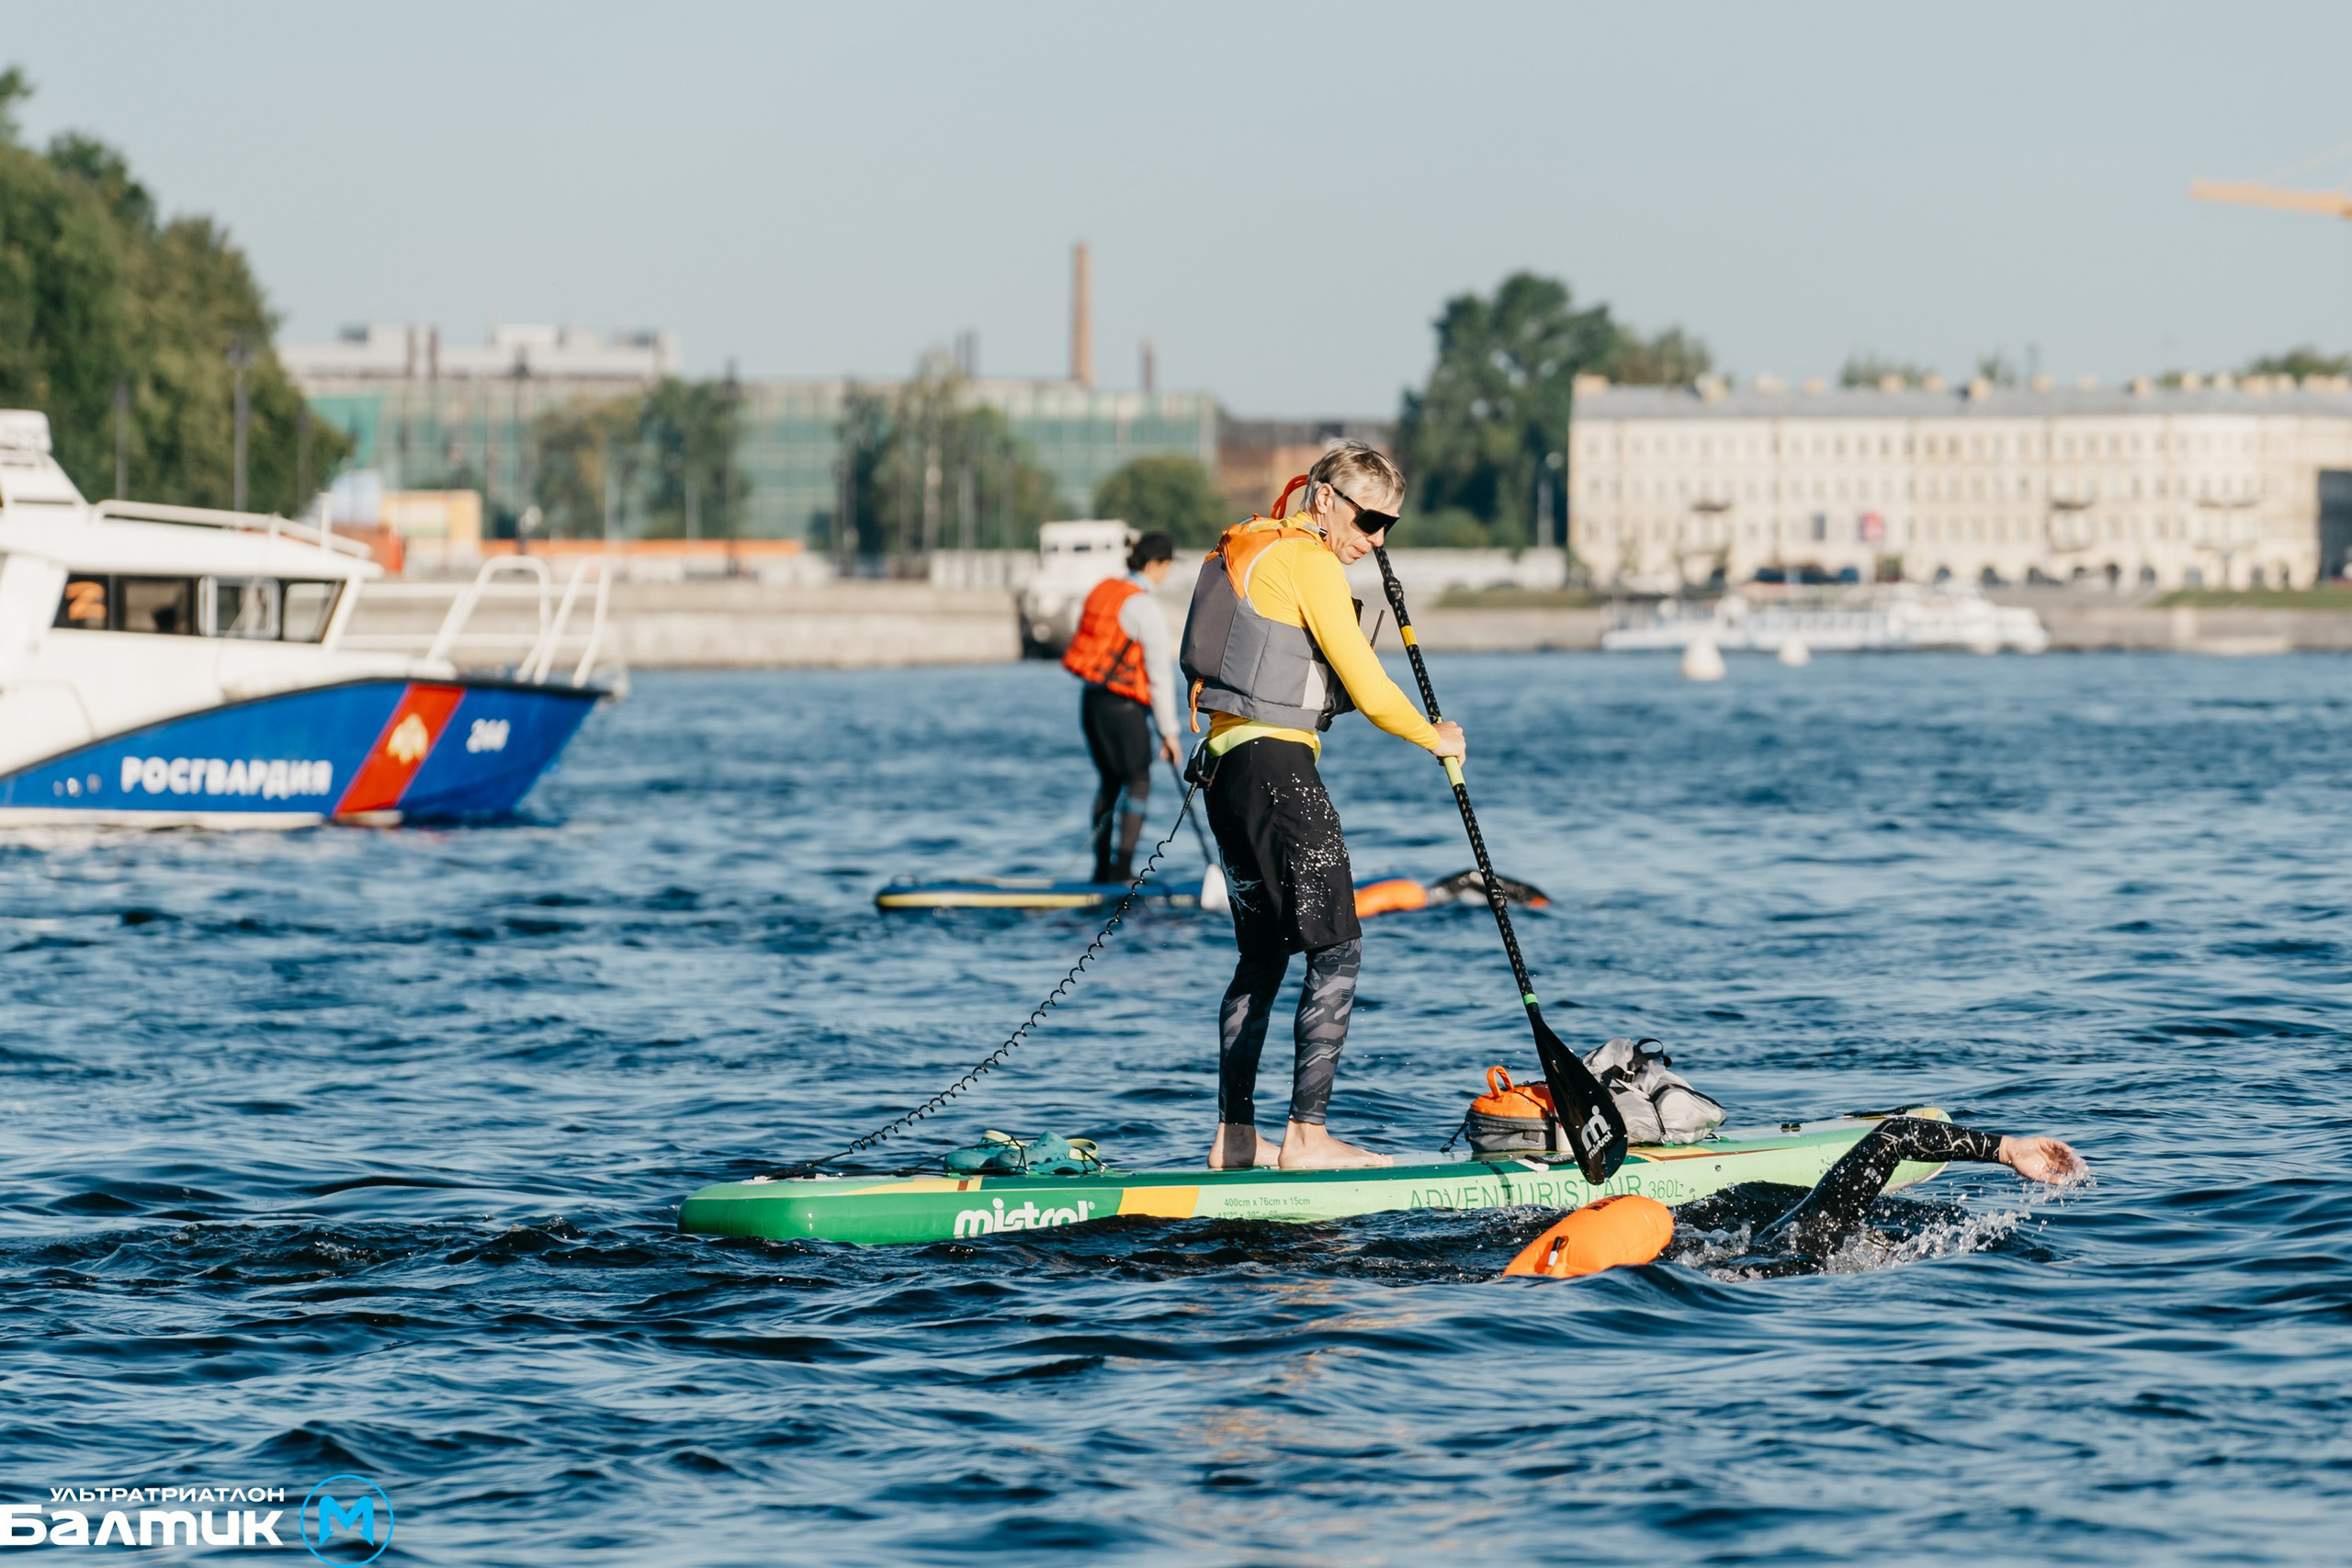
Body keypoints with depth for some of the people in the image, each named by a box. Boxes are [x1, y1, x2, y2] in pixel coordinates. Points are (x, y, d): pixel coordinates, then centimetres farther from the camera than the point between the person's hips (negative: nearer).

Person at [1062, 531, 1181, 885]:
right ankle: (1121, 869, -3)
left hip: (1091, 697, 8)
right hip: (1122, 705, -8)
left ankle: (1103, 868, 19)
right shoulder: (1146, 608, -15)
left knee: (1109, 780, 16)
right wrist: (1169, 731, -9)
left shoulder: (1104, 589, 9)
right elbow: (1159, 674, -14)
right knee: (1139, 781, 1)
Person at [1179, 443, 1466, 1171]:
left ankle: (1234, 1136, 17)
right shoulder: (1307, 562, -11)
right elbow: (1368, 688, -12)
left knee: (1264, 954, 16)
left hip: (1225, 761, 10)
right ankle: (1307, 1135, -15)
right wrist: (1437, 738, 1)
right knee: (1336, 950, -9)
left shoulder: (1245, 549, 19)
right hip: (1277, 764, -10)